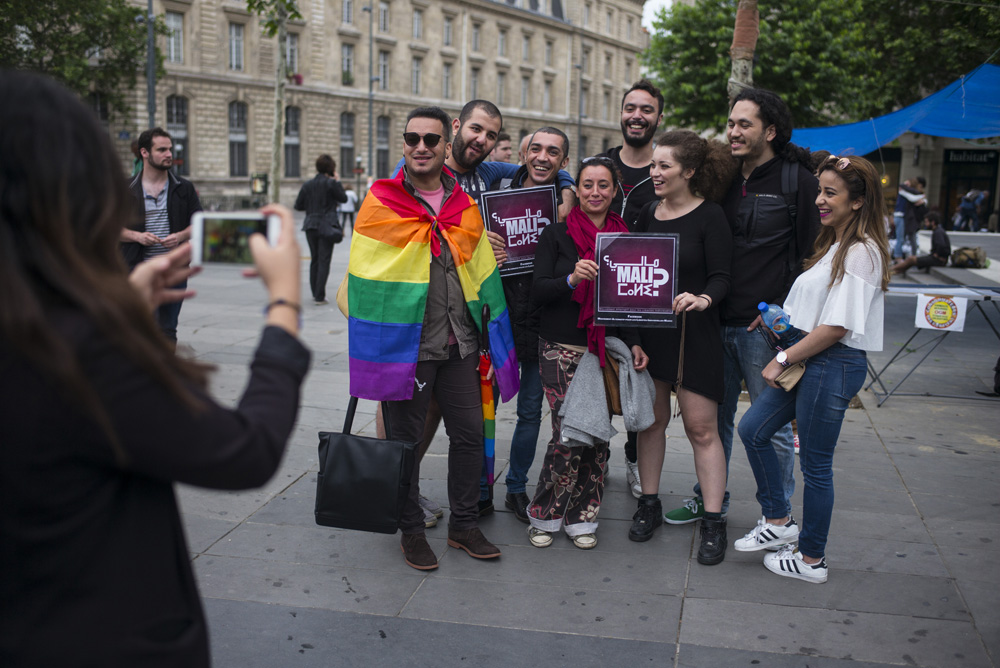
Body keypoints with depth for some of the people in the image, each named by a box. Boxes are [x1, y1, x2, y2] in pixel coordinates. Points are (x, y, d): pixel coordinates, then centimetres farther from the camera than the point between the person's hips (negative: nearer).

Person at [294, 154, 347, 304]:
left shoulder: (307, 185, 6)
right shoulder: (331, 183, -8)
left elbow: (298, 206, 8)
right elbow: (344, 198, 3)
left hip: (311, 226, 5)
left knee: (314, 259, 17)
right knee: (324, 261, -2)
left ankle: (315, 293, 24)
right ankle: (319, 297, -5)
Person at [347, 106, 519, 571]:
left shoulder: (466, 208, 9)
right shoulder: (379, 203, -3)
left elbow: (484, 279, 13)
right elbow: (362, 283, -3)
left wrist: (495, 343, 11)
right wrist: (364, 351, -6)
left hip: (458, 345, 4)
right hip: (404, 345, -4)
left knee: (470, 433, 9)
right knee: (405, 440, 7)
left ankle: (464, 524, 27)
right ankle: (412, 531, 24)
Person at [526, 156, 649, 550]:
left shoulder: (625, 237, 9)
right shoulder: (556, 234, 0)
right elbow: (538, 292, -6)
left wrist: (634, 343, 1)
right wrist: (572, 278, -25)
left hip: (607, 349, 3)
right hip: (562, 350, -3)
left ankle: (581, 517, 16)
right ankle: (544, 515, 10)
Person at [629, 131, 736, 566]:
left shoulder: (709, 216, -6)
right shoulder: (648, 213, 9)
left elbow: (721, 278, -10)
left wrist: (702, 299, -30)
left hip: (693, 333, -5)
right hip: (647, 330, 5)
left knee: (701, 428, -2)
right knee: (651, 419, 12)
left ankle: (713, 522, 6)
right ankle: (649, 504, 26)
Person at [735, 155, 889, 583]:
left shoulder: (861, 252, -18)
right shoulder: (834, 245, 13)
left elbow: (836, 327, -22)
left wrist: (783, 359, -15)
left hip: (835, 366, -10)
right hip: (810, 361, 10)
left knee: (815, 463, 3)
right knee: (753, 430, 12)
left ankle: (811, 560, 19)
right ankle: (778, 522, 25)